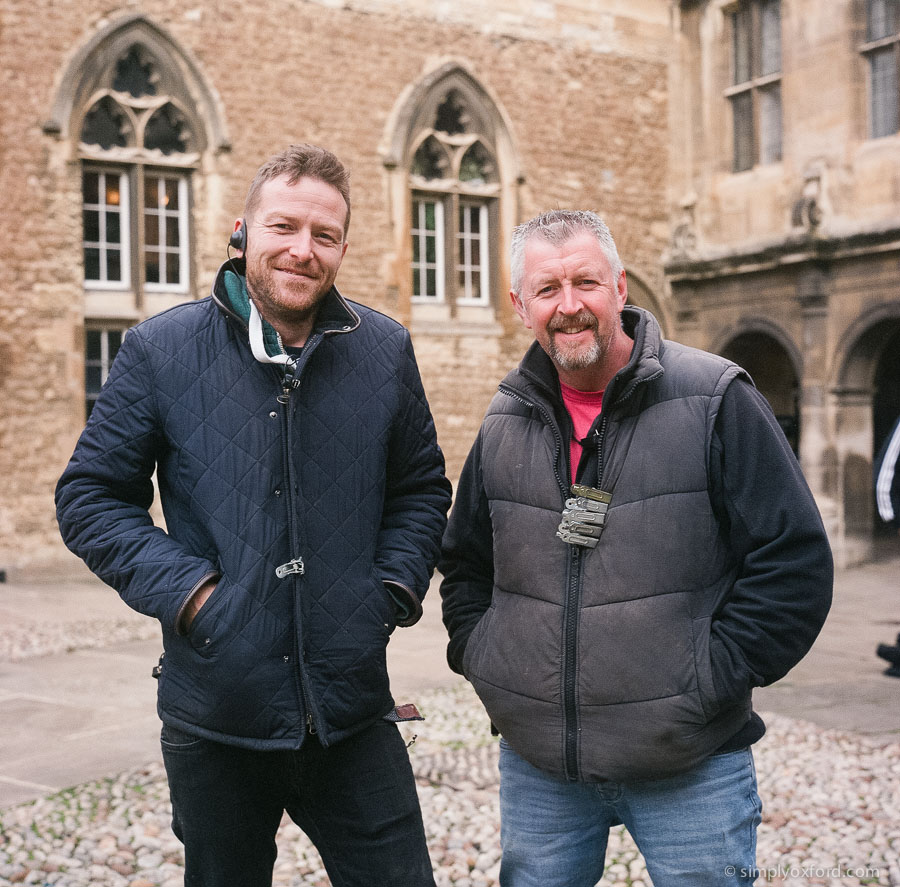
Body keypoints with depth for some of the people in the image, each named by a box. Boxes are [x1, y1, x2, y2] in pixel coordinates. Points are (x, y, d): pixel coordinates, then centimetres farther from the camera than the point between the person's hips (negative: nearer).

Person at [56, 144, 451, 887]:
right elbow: (91, 496, 0)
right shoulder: (161, 350, -4)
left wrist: (396, 588, -2)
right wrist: (182, 589, -12)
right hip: (215, 719, -1)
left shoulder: (384, 351, 3)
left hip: (354, 713, 1)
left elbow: (423, 490, 13)